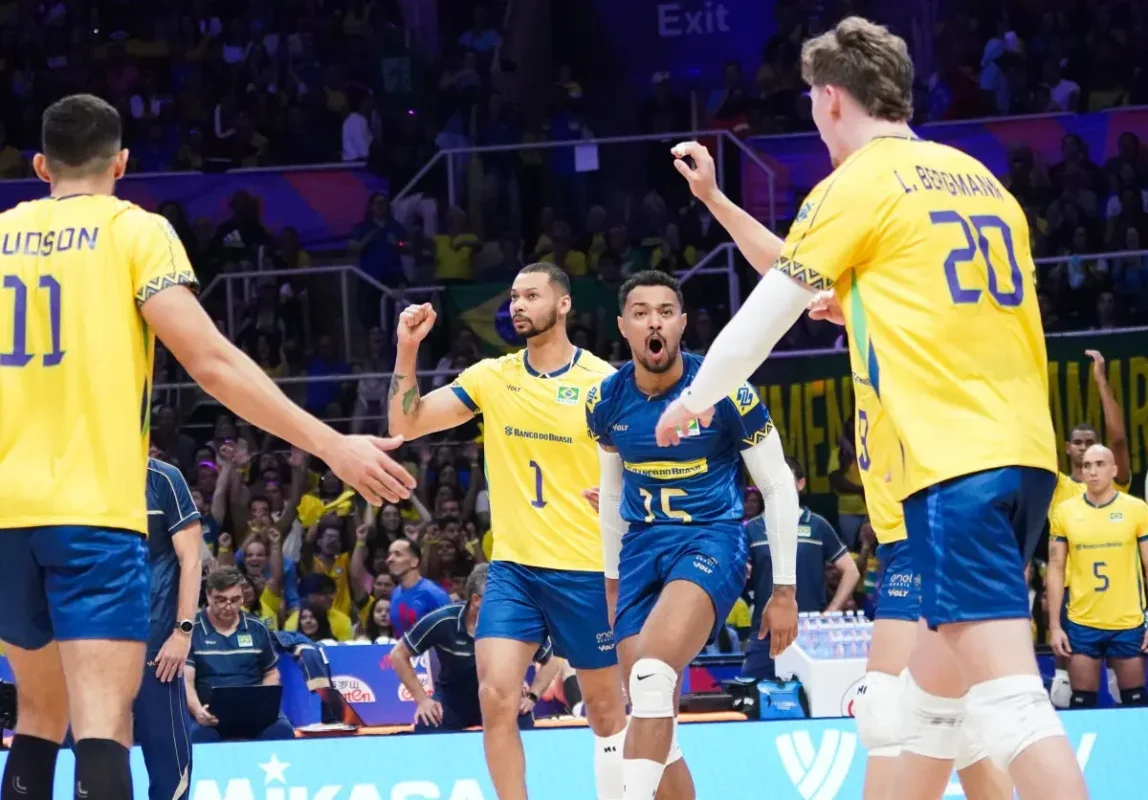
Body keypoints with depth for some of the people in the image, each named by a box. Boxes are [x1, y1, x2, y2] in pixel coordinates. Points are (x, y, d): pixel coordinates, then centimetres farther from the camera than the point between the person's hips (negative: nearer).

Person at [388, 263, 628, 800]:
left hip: (585, 570, -2)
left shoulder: (603, 382, -6)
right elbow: (405, 425, 1)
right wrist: (407, 350, -11)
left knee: (606, 710, 8)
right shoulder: (492, 376, 4)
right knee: (496, 696, -13)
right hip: (512, 567, 2)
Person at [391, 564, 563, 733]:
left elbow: (552, 661, -4)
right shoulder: (442, 622, -25)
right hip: (451, 702, 0)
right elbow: (399, 655, -9)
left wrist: (532, 696, -14)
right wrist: (422, 699, -11)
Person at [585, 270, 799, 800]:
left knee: (651, 675, -30)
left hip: (712, 541, -5)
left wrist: (784, 590, -4)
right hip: (642, 549, 5)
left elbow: (778, 486, -4)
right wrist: (612, 578, 22)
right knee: (651, 722, 1)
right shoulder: (606, 401, 1)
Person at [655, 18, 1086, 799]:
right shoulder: (976, 178, 20)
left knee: (1007, 691, -16)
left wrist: (695, 399, 24)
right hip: (1022, 451, 8)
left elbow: (765, 316, 7)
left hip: (957, 462, -8)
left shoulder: (858, 185, -2)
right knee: (936, 681, 18)